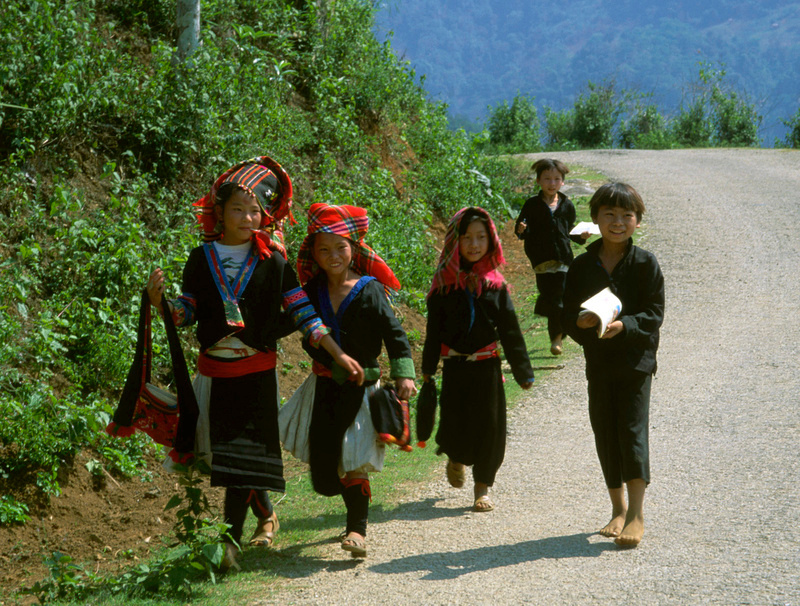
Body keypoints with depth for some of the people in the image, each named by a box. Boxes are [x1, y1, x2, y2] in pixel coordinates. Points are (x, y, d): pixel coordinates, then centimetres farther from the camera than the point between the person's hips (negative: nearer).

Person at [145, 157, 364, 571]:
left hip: (257, 369, -2)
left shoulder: (272, 261, -2)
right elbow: (187, 312, 6)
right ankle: (266, 514, 34)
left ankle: (231, 540, -7)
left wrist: (340, 355, -4)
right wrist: (159, 301, -16)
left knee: (245, 454, -10)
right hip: (214, 369, 2)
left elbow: (302, 312, 0)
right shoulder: (201, 259, 3)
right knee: (223, 451, 10)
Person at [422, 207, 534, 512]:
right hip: (455, 366, -1)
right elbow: (434, 330, 3)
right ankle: (455, 459, 36)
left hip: (487, 365, 1)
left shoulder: (495, 285, 0)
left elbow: (510, 330, 3)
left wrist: (523, 371, 2)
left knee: (489, 424, 2)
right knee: (455, 424, 0)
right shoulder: (444, 284, -2)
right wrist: (428, 368, 2)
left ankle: (482, 487, 16)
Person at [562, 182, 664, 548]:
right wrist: (581, 324, -19)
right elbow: (569, 316, 4)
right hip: (598, 363, 4)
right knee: (605, 434, 8)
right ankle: (618, 508, 22)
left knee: (633, 430, -10)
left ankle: (636, 513, -5)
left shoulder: (645, 264, -3)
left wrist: (624, 325, -25)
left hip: (636, 360, -3)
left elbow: (653, 315, -8)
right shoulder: (582, 266, 5)